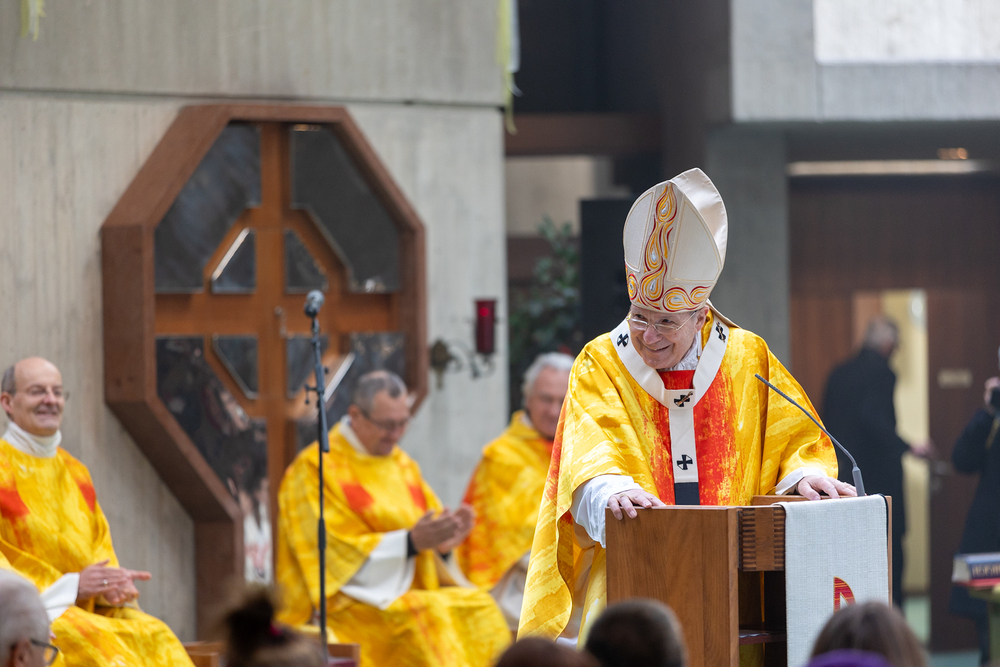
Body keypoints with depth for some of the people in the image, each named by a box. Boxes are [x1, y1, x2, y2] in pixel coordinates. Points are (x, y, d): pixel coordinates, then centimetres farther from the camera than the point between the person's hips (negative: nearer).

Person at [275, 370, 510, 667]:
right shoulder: (314, 468, -7)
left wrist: (443, 540, -10)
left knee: (478, 606, -18)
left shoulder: (402, 464, 16)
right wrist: (411, 541, -21)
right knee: (426, 613, -32)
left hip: (412, 590, 7)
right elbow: (336, 553, -13)